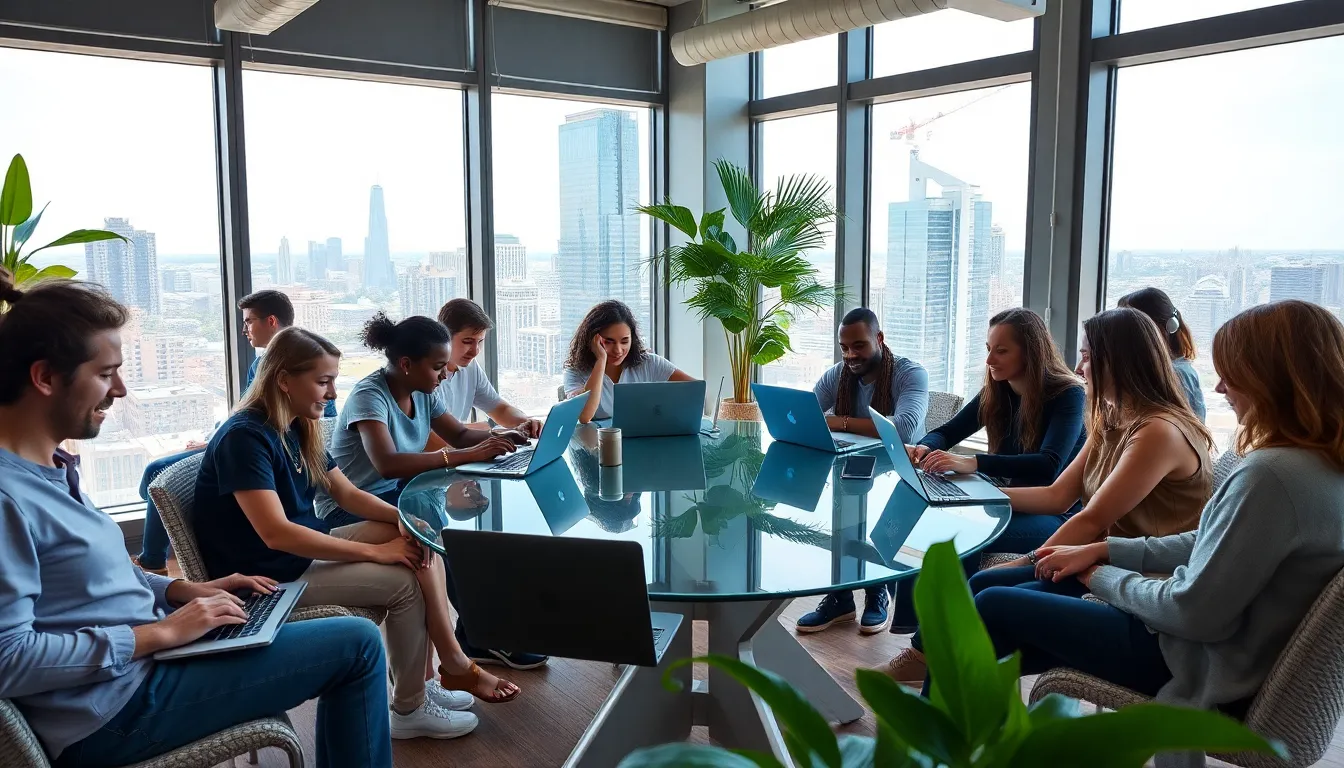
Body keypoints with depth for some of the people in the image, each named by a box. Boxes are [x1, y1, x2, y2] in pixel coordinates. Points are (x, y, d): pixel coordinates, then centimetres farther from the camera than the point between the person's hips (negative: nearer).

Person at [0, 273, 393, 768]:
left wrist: (183, 591, 5)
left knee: (353, 641, 17)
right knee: (359, 644, -10)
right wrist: (160, 633, -21)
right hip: (115, 706, -10)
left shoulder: (53, 466, 9)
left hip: (138, 656, 10)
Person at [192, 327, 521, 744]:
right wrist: (375, 551, -26)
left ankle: (454, 665, -3)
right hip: (270, 574, -9)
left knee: (420, 545, -5)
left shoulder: (298, 429, 7)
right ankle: (409, 709, 0)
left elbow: (348, 495, 11)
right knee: (403, 582, -17)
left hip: (305, 550, 9)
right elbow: (276, 534, -30)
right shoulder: (245, 437, -22)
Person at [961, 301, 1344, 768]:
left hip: (1207, 672, -10)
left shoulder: (1272, 476, -30)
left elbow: (1193, 612, -27)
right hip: (1239, 650, 10)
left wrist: (1102, 576, -9)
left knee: (991, 609, -2)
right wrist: (1104, 551, 7)